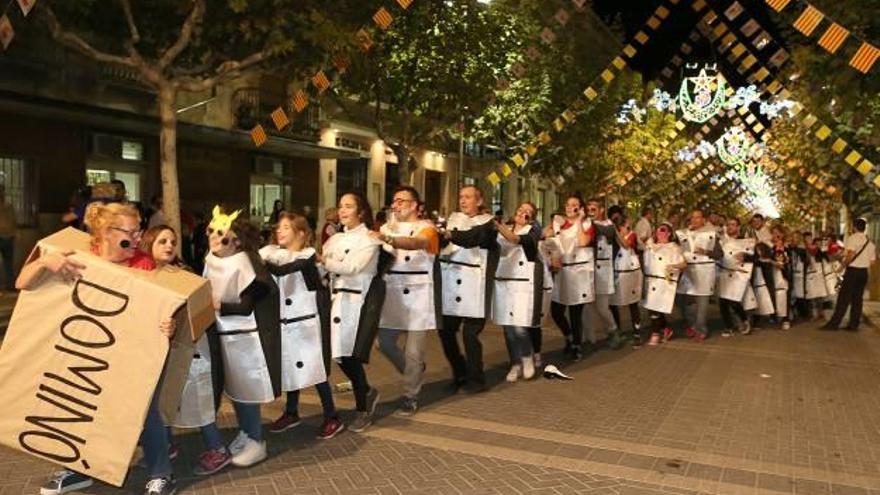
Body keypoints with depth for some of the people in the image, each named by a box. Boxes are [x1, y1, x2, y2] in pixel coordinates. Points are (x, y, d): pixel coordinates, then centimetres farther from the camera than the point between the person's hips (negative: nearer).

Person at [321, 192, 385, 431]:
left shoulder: (369, 240, -5)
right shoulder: (335, 239, 14)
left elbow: (352, 267, -20)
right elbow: (325, 266, 3)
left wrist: (324, 261, -14)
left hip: (360, 301, -6)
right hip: (339, 300, 6)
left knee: (352, 356, -4)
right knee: (342, 355, 5)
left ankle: (363, 409, 15)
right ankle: (367, 393, 32)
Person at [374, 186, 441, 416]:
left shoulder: (426, 228, -6)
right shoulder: (388, 227, 12)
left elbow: (416, 243, -30)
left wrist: (388, 239, -46)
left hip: (418, 297, -5)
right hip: (392, 295, 5)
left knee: (413, 352, -1)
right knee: (385, 343, 10)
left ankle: (410, 396, 19)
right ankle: (415, 373, 36)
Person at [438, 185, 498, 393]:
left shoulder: (487, 222, 0)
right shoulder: (453, 219, 17)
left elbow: (472, 237, -21)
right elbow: (441, 239, 2)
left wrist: (449, 234, -35)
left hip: (473, 284, -5)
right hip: (449, 281, 5)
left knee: (470, 333, -6)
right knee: (445, 331, 5)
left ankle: (475, 379, 12)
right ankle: (460, 374, 24)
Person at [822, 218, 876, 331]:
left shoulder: (852, 238, -9)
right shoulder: (869, 242, 13)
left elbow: (851, 254, -24)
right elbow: (872, 260, 12)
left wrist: (844, 264, -11)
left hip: (852, 271, -7)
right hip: (864, 272, 7)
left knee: (843, 298, -6)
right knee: (857, 299, 10)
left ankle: (834, 323, -6)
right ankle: (854, 325, 11)